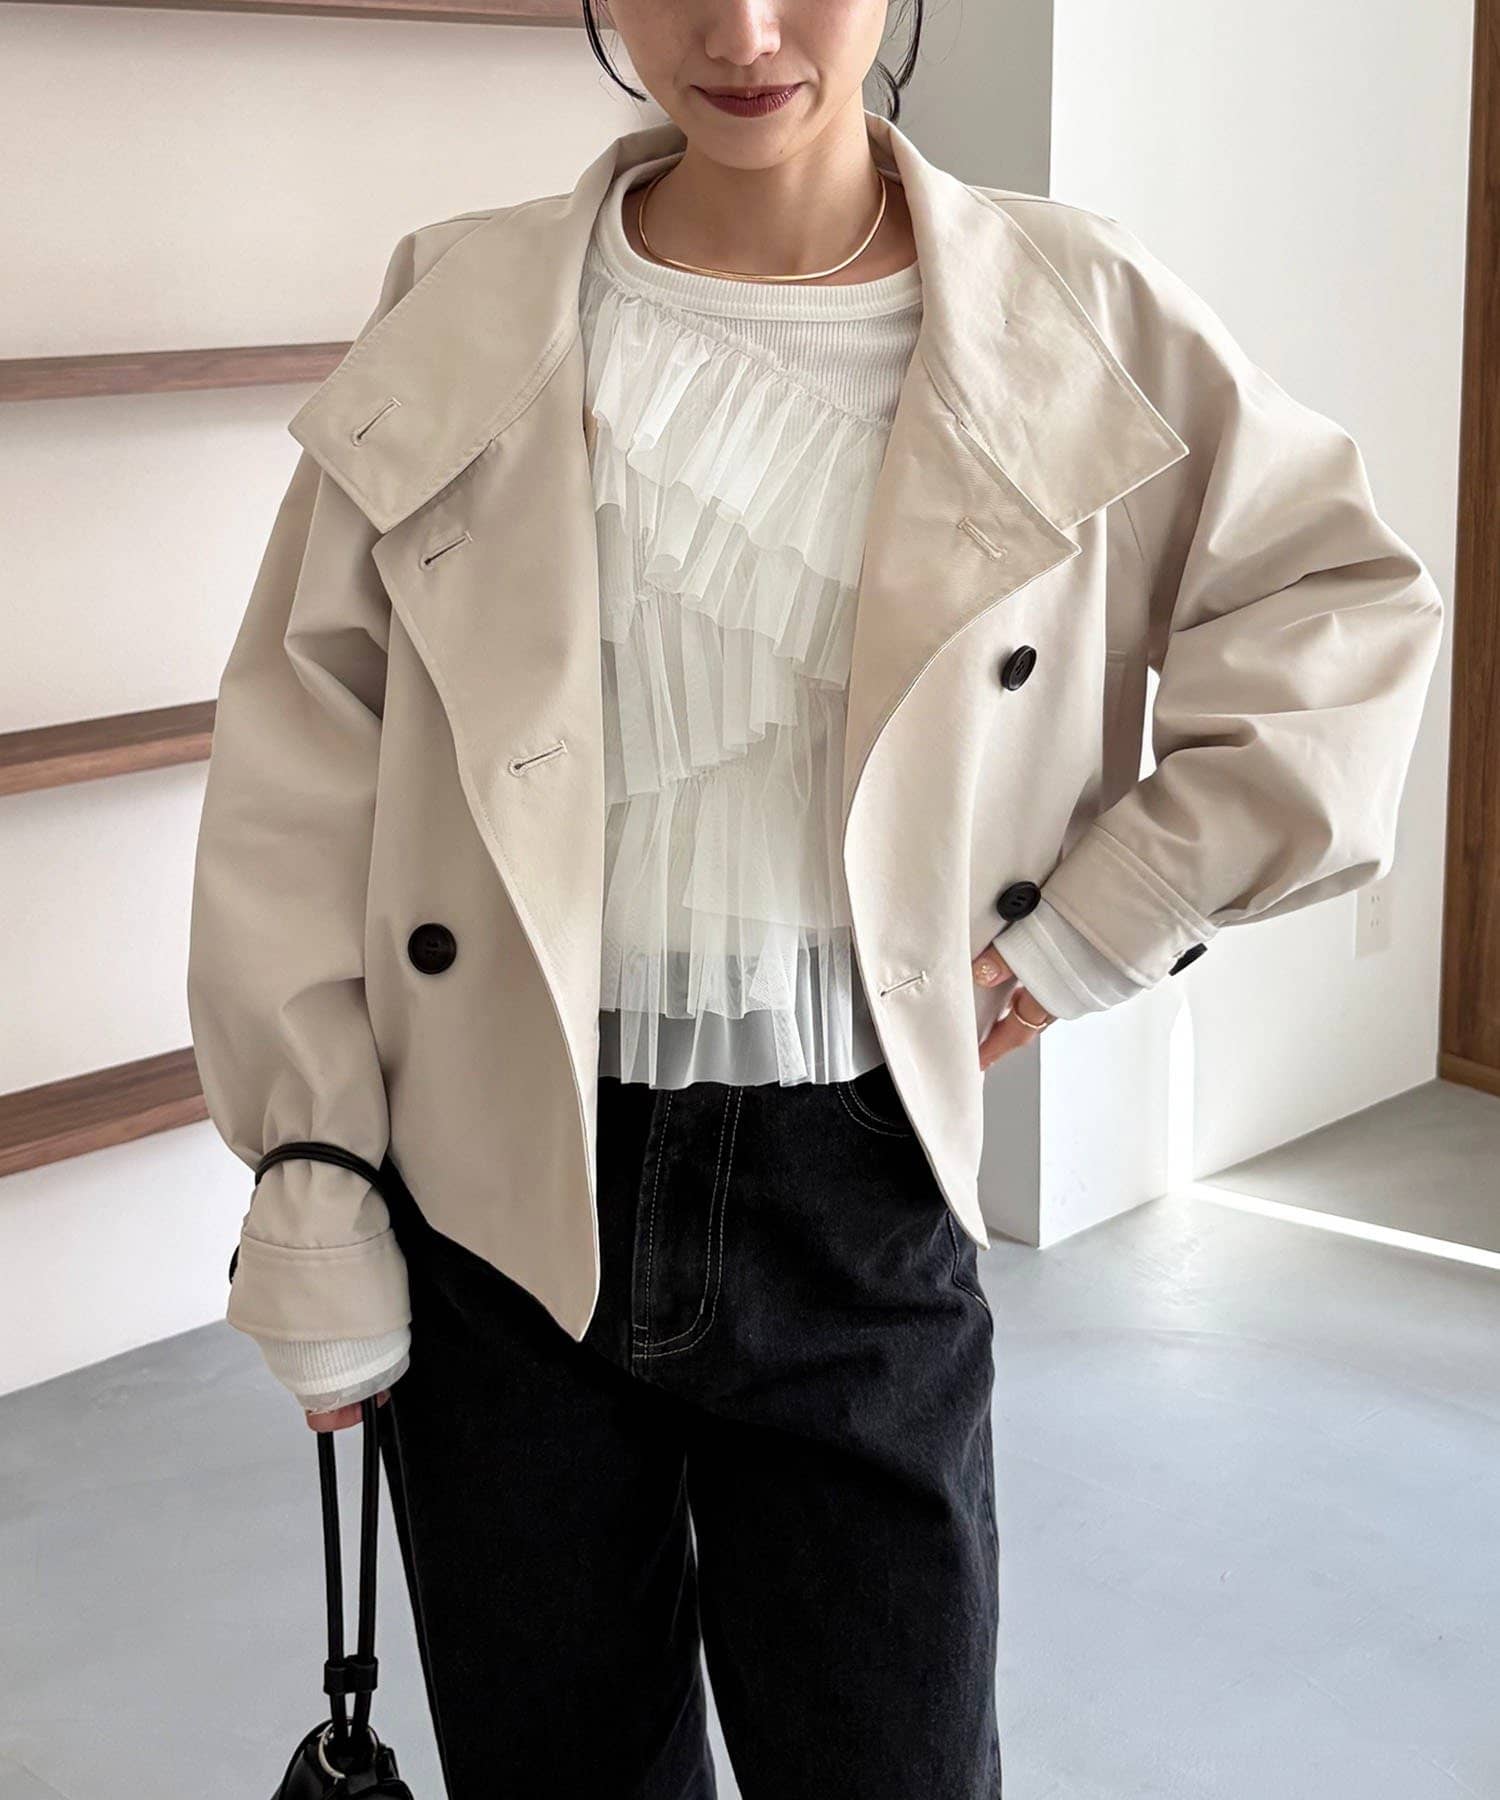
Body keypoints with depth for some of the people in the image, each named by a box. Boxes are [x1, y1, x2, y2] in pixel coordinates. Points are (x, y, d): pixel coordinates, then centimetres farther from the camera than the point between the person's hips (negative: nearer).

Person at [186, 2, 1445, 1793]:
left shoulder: (1075, 320, -2)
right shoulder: (459, 316, -1)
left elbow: (1348, 613, 7)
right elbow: (306, 751, 0)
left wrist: (1101, 923, -1)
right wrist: (311, 1174, -3)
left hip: (854, 1186, 0)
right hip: (498, 1186, 1)